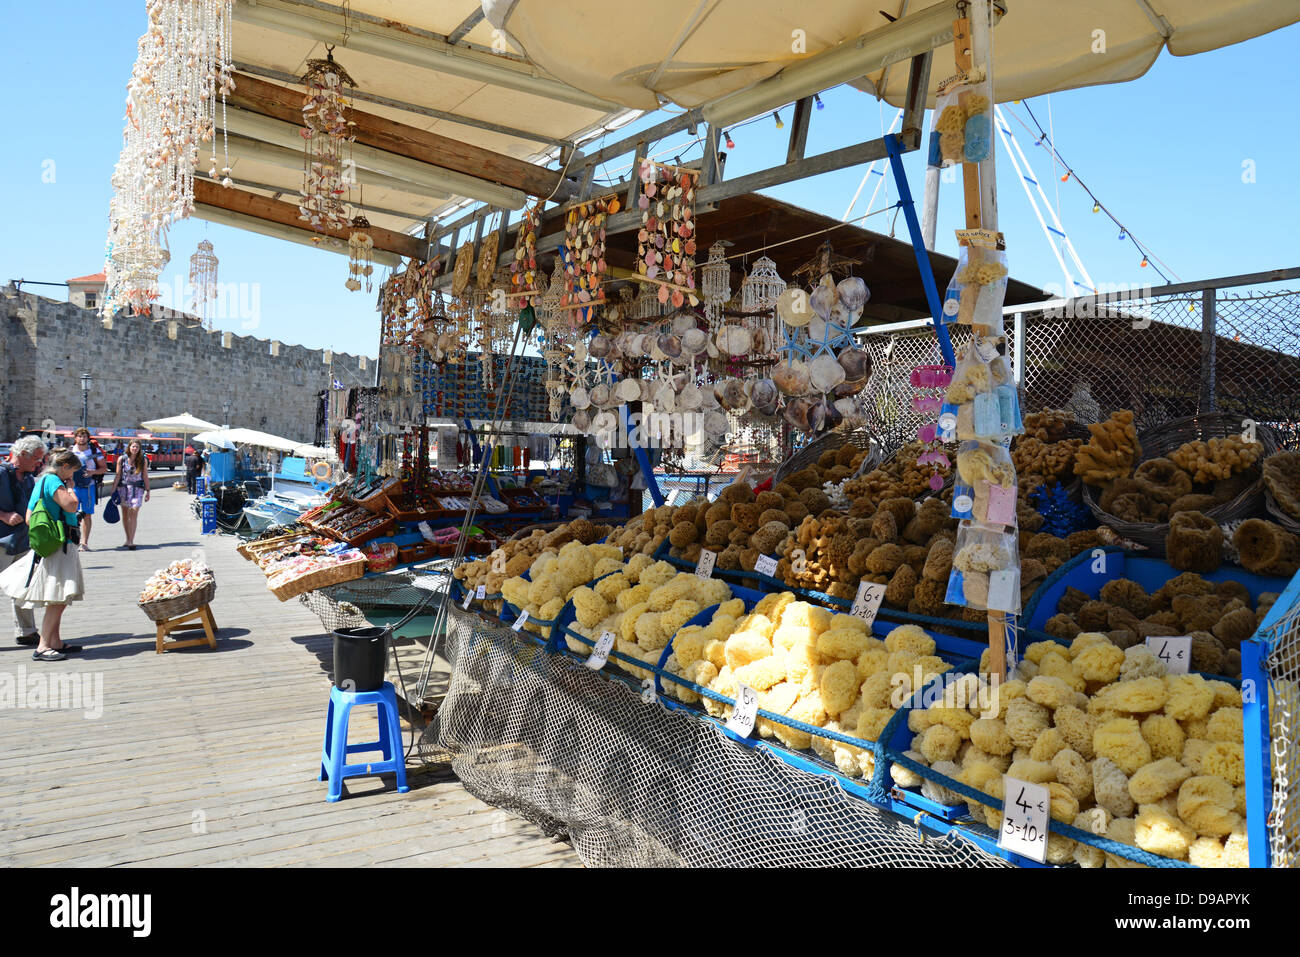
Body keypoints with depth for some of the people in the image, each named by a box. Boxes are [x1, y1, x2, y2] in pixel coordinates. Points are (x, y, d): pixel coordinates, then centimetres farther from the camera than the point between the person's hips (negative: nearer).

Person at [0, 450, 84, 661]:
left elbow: (29, 519, 19)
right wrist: (70, 487, -5)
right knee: (57, 599, -9)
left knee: (59, 600, 15)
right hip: (57, 547, -10)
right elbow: (71, 506, -21)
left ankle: (55, 642, 21)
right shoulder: (52, 481, -11)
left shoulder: (42, 482, 18)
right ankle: (43, 647, -8)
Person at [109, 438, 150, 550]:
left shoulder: (143, 461, 1)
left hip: (137, 489, -2)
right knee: (125, 514, 9)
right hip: (123, 488, 2)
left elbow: (145, 477, 5)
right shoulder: (121, 459, 2)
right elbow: (118, 475, 3)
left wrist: (147, 491, 6)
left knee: (134, 513, -12)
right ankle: (128, 539, 23)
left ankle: (131, 541, -14)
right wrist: (113, 489, -1)